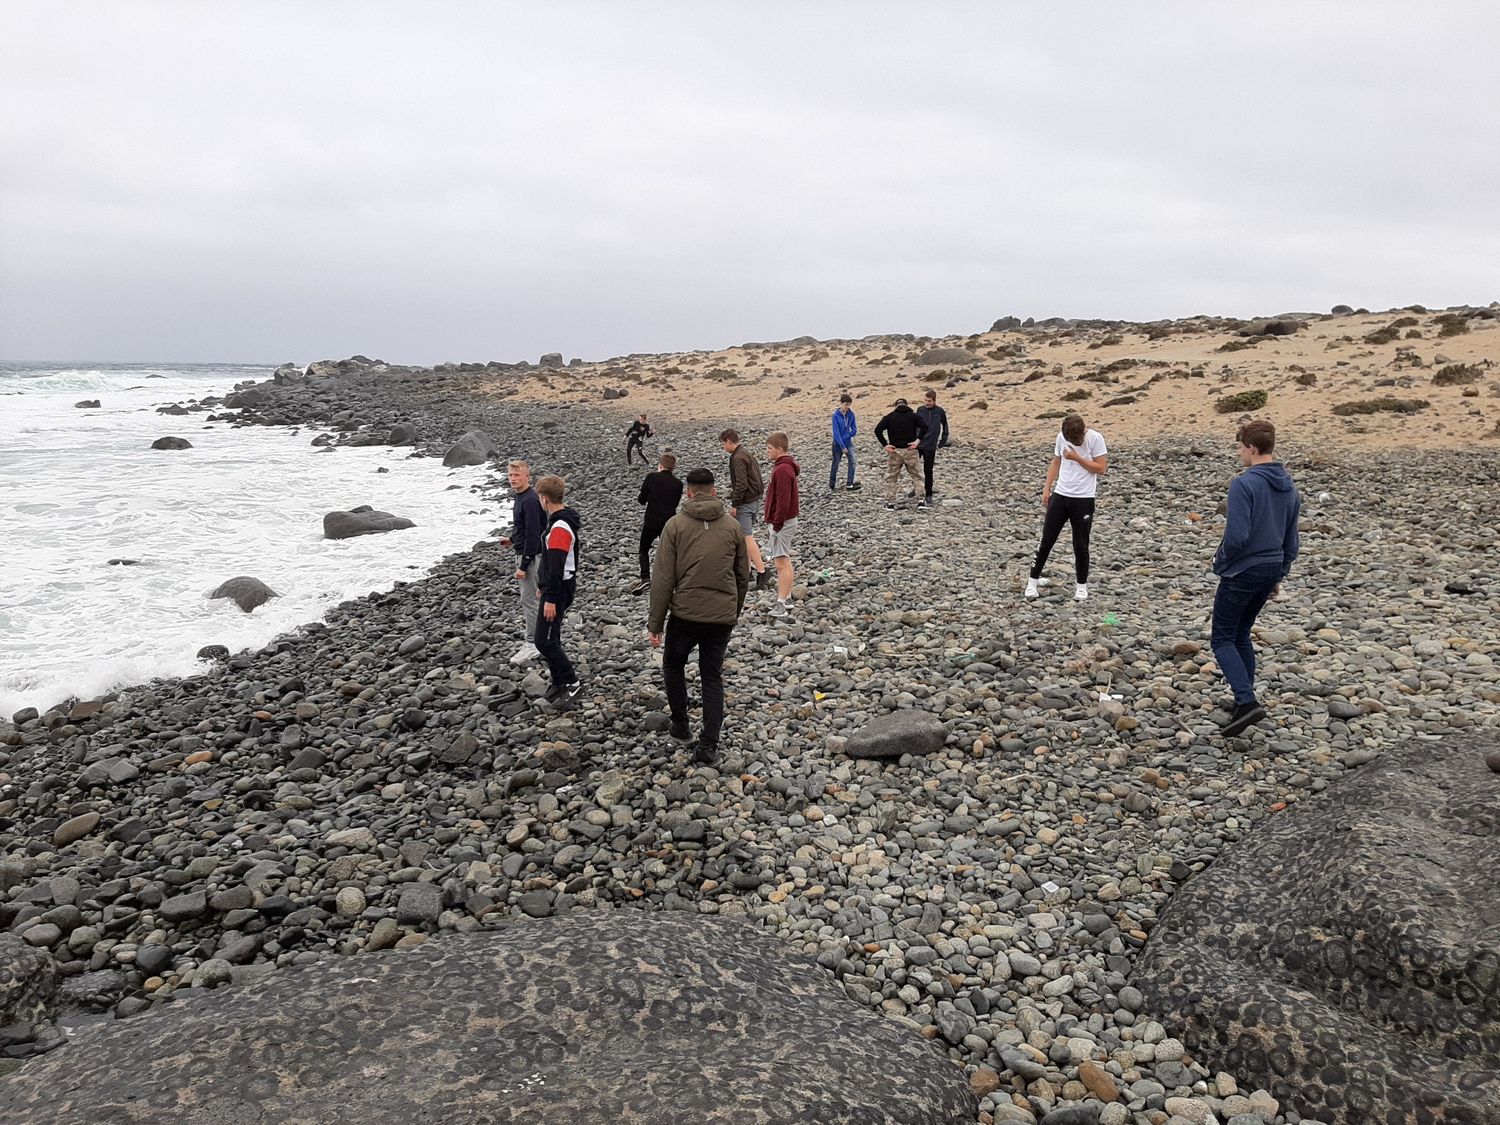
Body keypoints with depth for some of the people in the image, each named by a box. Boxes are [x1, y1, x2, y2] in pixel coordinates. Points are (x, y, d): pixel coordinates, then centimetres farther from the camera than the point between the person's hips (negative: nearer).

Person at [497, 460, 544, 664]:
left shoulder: (530, 501, -22)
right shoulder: (519, 497, 9)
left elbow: (533, 534, -24)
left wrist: (523, 566, -23)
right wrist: (512, 539, 11)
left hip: (530, 555, -10)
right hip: (522, 552, 10)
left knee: (529, 600, -5)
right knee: (525, 598, 20)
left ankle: (532, 644, 1)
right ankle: (529, 633, 33)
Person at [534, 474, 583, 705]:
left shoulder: (560, 527, -22)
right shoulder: (559, 521, 11)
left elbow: (556, 565, -25)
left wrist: (551, 598, -25)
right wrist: (543, 586, 25)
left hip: (558, 590, -10)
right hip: (556, 587, 10)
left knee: (544, 640, -7)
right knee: (551, 639, 15)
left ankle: (571, 682, 2)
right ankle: (559, 684, 23)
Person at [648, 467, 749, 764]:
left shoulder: (675, 525, -4)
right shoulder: (732, 525, 5)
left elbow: (663, 579, -8)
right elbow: (743, 576, 11)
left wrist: (655, 623, -2)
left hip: (685, 613, -2)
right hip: (722, 617, 2)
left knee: (673, 665, 23)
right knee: (712, 677, 12)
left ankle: (681, 725, 27)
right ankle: (708, 744, 6)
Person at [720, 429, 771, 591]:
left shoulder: (738, 458, -17)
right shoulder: (748, 454, 15)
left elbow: (741, 484, -22)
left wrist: (734, 505, -17)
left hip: (745, 503, -10)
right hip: (755, 500, 10)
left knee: (747, 538, -11)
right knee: (747, 535, 17)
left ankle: (762, 571, -16)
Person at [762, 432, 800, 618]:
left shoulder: (782, 470, -21)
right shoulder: (788, 466, 13)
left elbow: (783, 501, -25)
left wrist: (777, 524, -20)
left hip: (782, 522, -11)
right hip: (787, 520, 11)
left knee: (781, 562, -9)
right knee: (785, 560, 16)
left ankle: (781, 604, -7)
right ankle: (787, 599, 24)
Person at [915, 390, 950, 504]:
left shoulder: (940, 412, -2)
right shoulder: (920, 410, 0)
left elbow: (945, 427, 9)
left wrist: (943, 442, 5)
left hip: (930, 446, -1)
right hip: (917, 445, 2)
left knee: (928, 471, 4)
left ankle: (928, 495, 13)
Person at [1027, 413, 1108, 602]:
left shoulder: (1095, 438, -11)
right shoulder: (1061, 436, 1)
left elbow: (1101, 468, -11)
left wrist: (1077, 458, -17)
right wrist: (1046, 488, 7)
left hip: (1084, 499, -3)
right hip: (1060, 495, 3)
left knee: (1081, 545, 3)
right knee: (1046, 540, 5)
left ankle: (1082, 585, 18)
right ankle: (1033, 580, 14)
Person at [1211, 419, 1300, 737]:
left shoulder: (1244, 484, -18)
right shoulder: (1289, 487, 8)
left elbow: (1237, 536, -25)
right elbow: (1291, 540, 14)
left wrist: (1220, 561, -6)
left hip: (1242, 572, -8)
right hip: (1271, 570, 8)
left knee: (1222, 639, 2)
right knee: (1241, 636, 19)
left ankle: (1247, 701, -13)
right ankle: (1245, 701, 22)